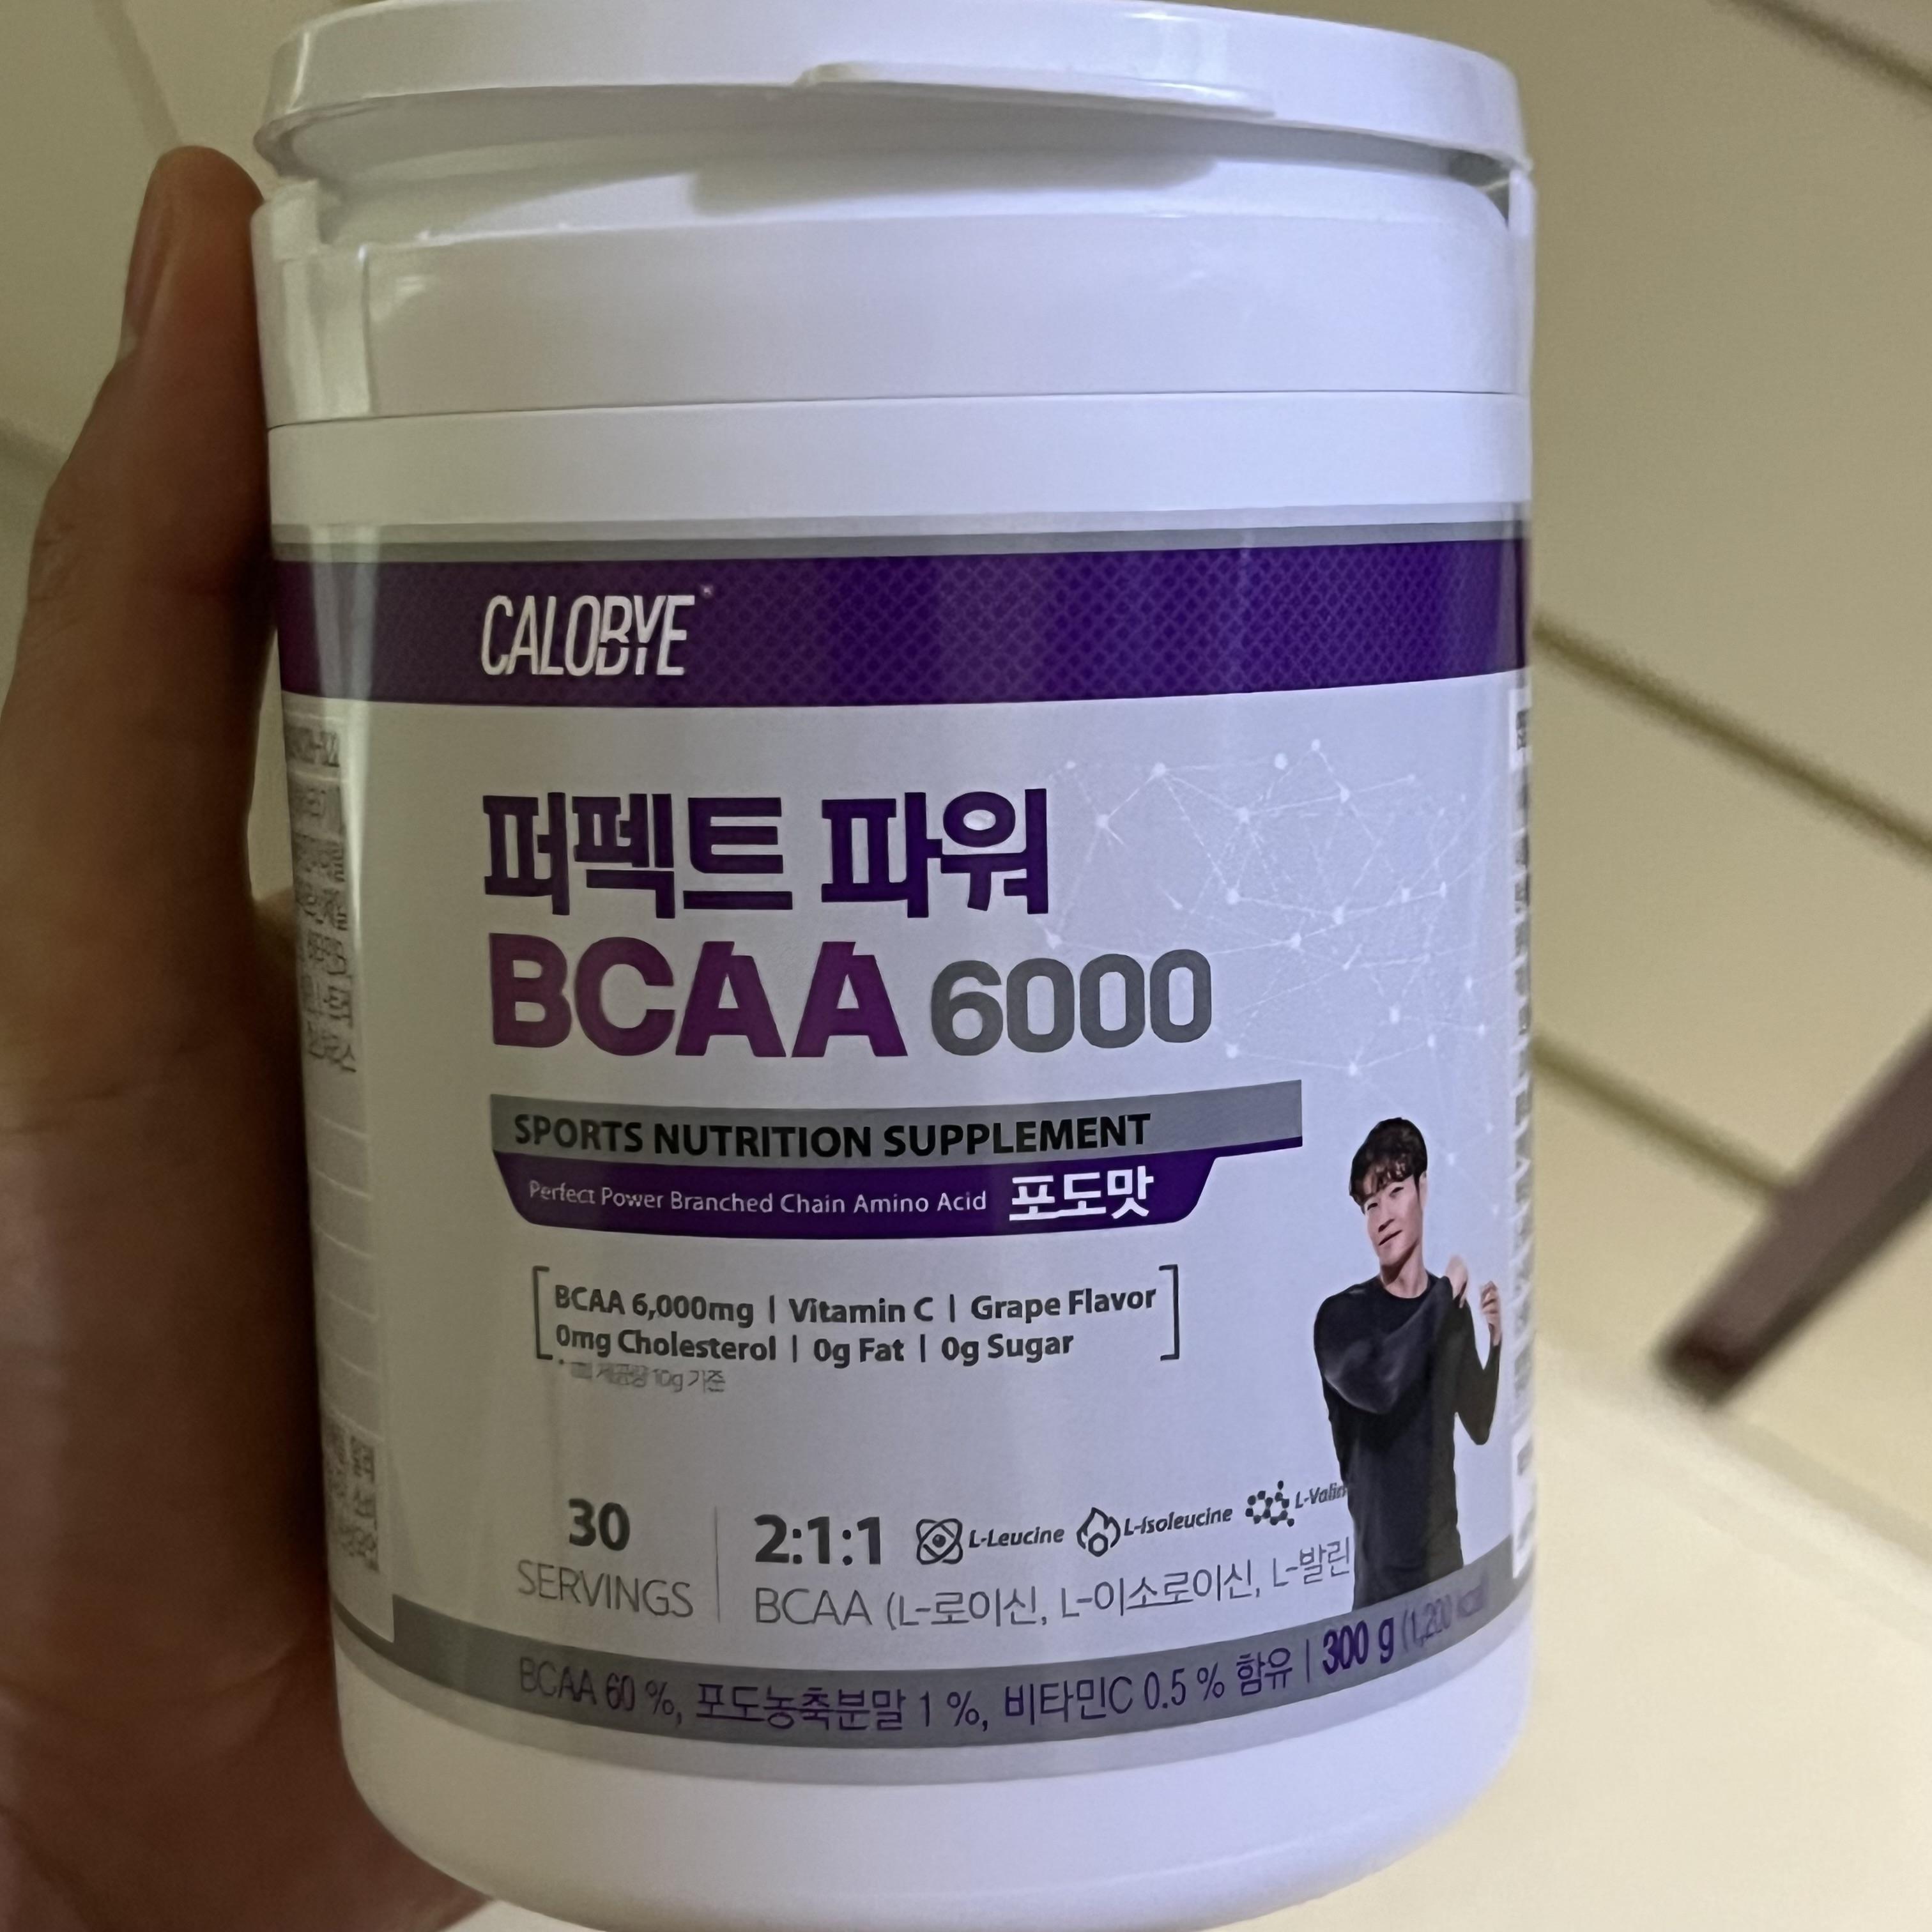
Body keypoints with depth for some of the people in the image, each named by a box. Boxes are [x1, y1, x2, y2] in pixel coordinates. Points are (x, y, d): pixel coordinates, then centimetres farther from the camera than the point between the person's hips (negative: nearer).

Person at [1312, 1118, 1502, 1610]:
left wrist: (1498, 1344, -2)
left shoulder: (1454, 1311, 5)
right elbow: (1377, 1384, -32)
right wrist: (1443, 1293, -18)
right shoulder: (1341, 1315, -11)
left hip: (1446, 1558, 5)